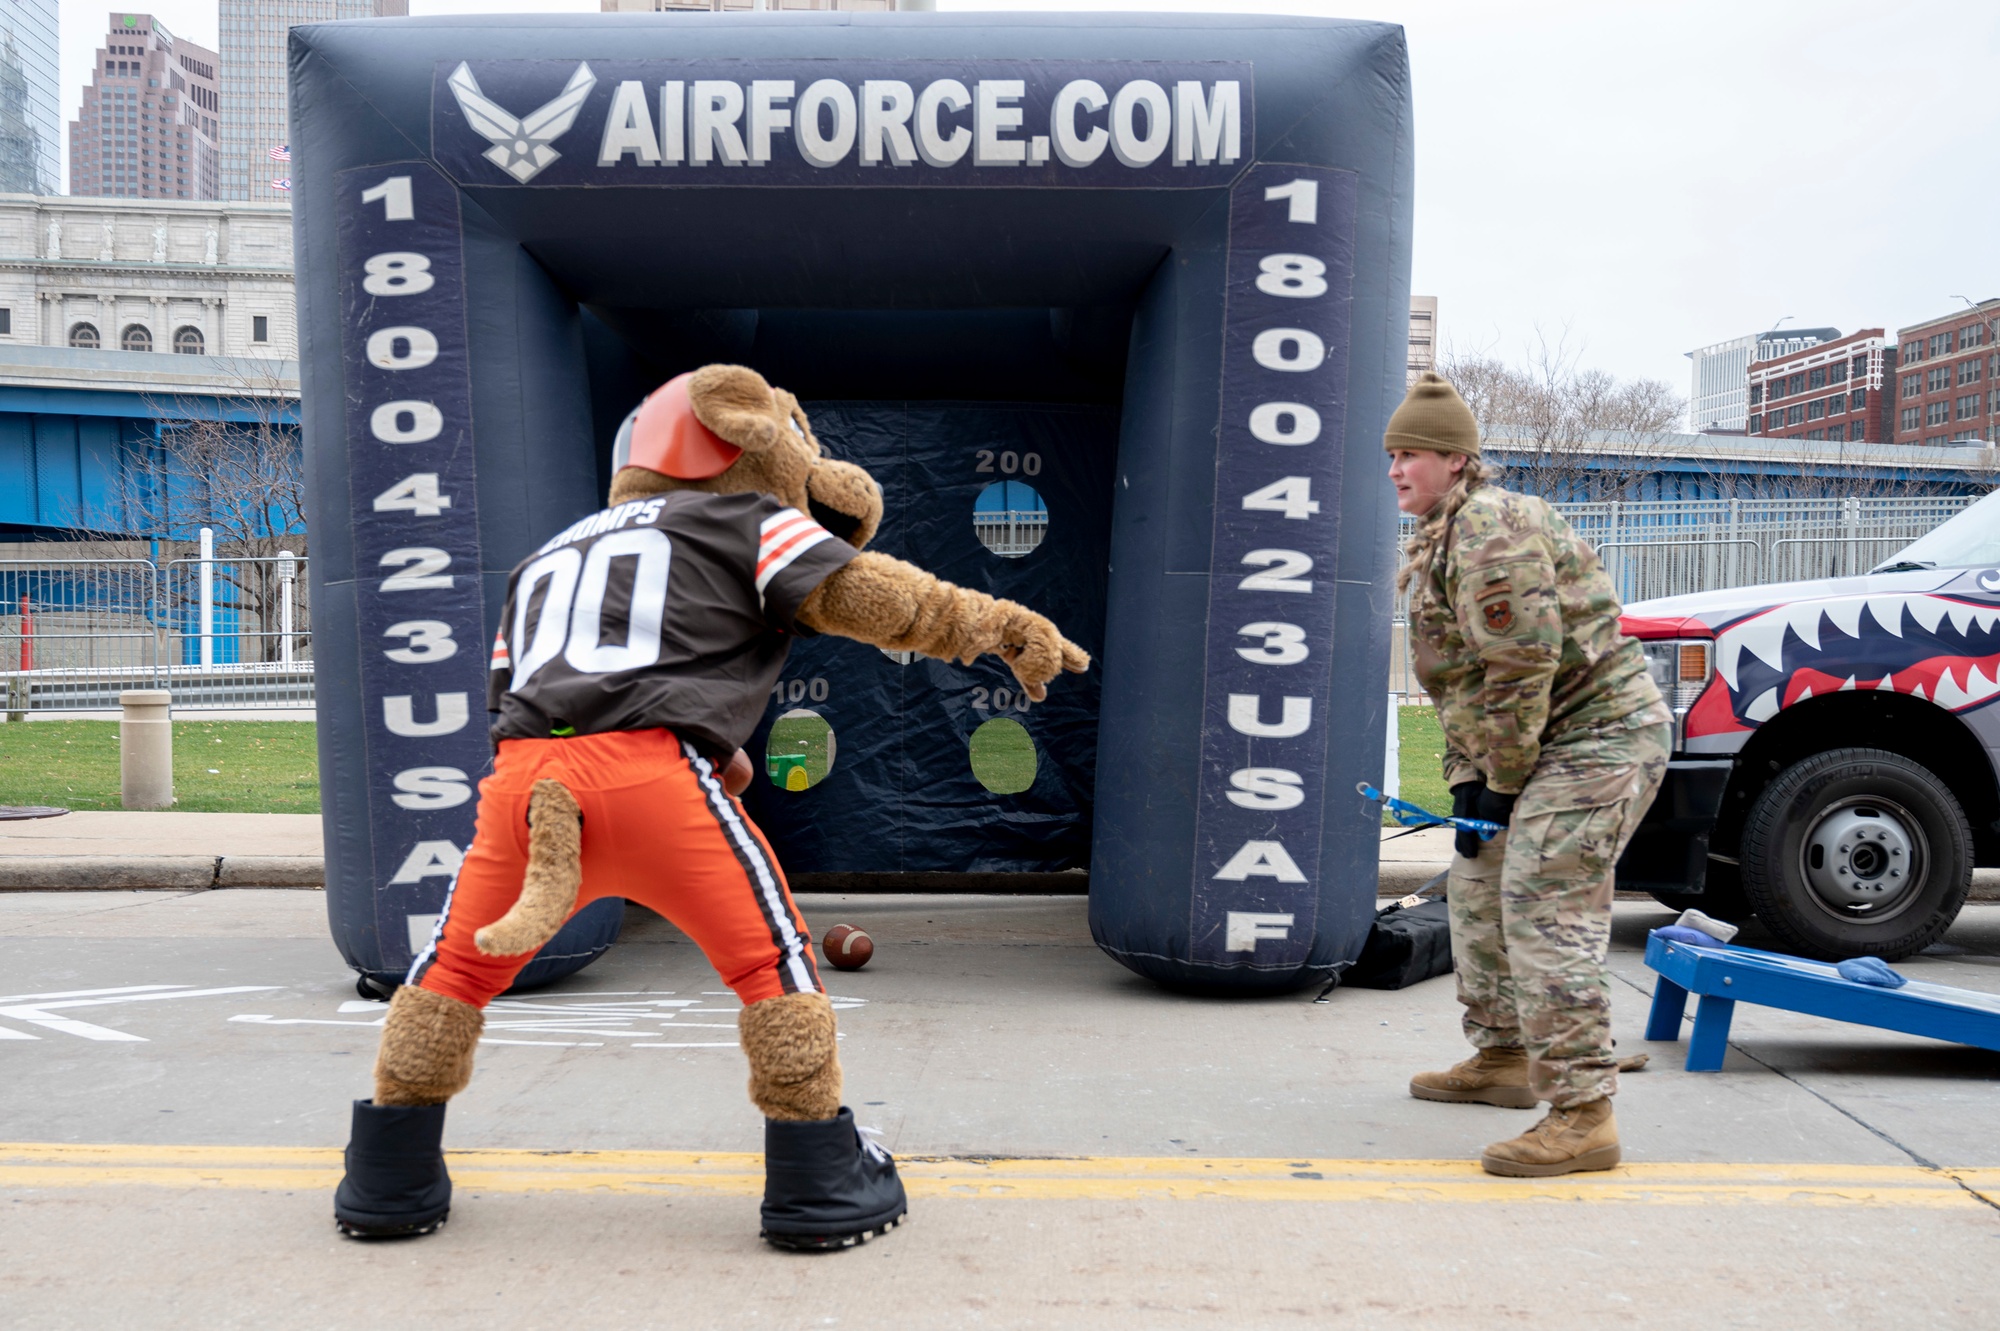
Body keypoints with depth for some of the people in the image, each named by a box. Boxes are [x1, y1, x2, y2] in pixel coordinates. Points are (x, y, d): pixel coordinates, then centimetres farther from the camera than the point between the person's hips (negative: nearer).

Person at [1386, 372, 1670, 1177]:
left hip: (1599, 733, -11)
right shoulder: (1439, 541, 16)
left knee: (1543, 911, -16)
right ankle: (1502, 1060, 32)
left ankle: (1583, 1116, -11)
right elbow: (1460, 679, 18)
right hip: (1548, 743, 11)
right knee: (1480, 890, 19)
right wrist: (1467, 781, 9)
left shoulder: (1491, 529, -19)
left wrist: (1502, 783, -16)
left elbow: (1523, 666, -24)